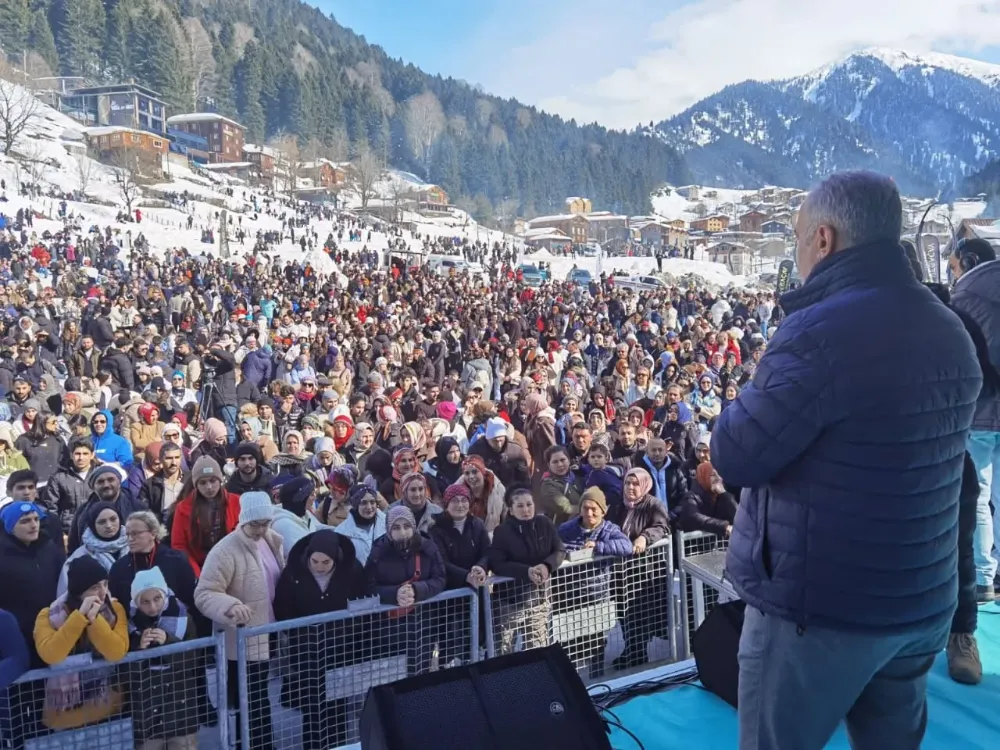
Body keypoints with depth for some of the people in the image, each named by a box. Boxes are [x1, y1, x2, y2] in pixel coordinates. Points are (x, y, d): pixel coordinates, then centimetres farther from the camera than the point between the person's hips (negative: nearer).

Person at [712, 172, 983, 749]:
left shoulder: (821, 331, -23)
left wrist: (756, 393, -1)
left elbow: (735, 457, -19)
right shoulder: (952, 333, 4)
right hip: (924, 603, 8)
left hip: (817, 607, -8)